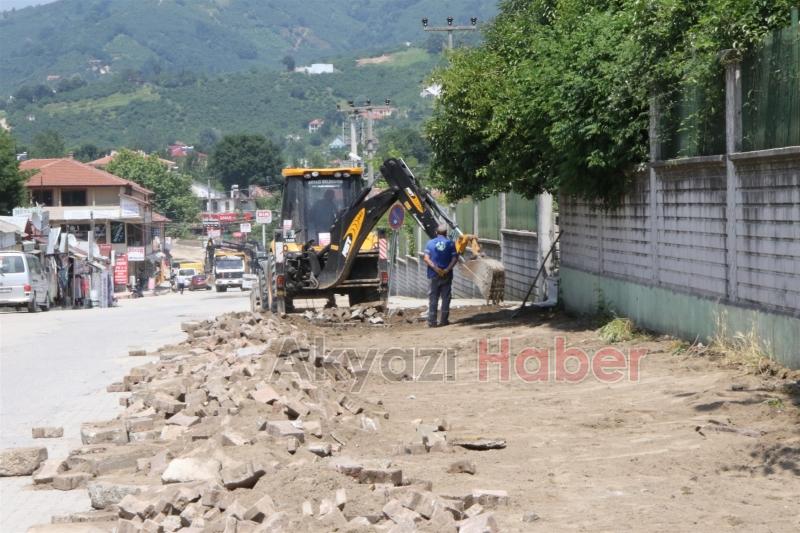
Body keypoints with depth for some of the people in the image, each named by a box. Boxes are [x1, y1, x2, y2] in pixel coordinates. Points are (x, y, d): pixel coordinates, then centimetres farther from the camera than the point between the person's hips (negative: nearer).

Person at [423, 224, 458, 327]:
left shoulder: (430, 243, 3)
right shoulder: (450, 243, 2)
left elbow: (426, 259, -8)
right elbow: (454, 258, -8)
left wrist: (435, 268, -15)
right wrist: (447, 269, -15)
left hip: (433, 275, 0)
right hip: (447, 275, 0)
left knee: (433, 298, 3)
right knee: (446, 298, 8)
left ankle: (432, 322, 0)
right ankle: (444, 320, 7)